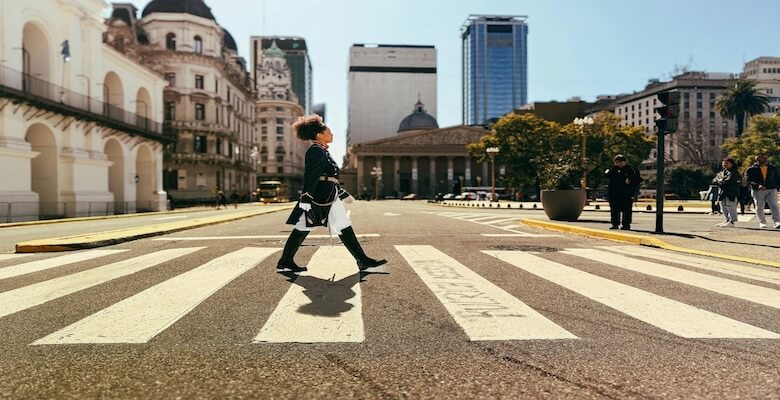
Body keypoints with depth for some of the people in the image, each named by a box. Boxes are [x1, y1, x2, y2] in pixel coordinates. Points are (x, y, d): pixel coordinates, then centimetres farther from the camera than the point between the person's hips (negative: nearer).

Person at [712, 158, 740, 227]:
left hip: (731, 193, -8)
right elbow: (714, 181, 9)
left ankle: (732, 222, -6)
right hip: (722, 192, 8)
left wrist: (720, 181, -4)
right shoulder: (721, 172, 18)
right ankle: (727, 220, 25)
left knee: (730, 207, -9)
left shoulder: (734, 172, -5)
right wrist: (722, 181, -9)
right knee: (723, 207, 14)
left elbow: (729, 181, -20)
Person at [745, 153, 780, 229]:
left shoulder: (773, 168, 13)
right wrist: (757, 185, -24)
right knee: (759, 208, 4)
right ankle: (762, 222, 16)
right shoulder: (751, 169, 0)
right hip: (757, 191, -2)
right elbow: (749, 180, -8)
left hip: (772, 189, 2)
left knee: (774, 206, -8)